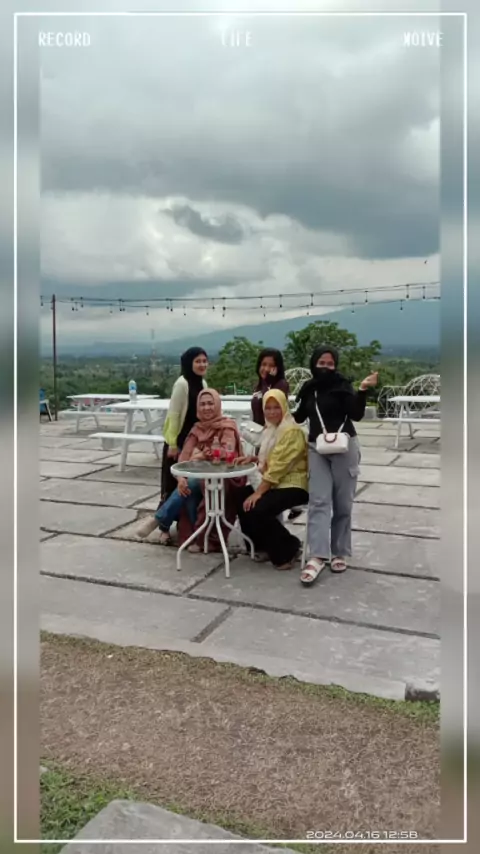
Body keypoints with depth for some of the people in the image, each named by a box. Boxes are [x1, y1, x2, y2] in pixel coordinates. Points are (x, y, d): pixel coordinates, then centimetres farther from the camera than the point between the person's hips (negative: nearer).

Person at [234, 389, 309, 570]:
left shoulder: (292, 431, -16)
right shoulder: (271, 429, 15)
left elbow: (279, 465, -22)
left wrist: (258, 492, -24)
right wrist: (252, 458, 3)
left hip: (294, 485, -9)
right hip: (275, 483, 9)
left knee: (258, 509, -27)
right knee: (241, 498, -6)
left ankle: (287, 549, -4)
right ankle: (266, 546, 8)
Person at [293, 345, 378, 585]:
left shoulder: (342, 385, -4)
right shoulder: (308, 388, 7)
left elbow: (356, 414, -14)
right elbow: (299, 417, 20)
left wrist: (362, 390, -25)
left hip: (344, 448, -3)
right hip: (317, 449, 3)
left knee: (342, 503, 4)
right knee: (319, 501, -7)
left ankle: (340, 553, 15)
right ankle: (317, 556, -13)